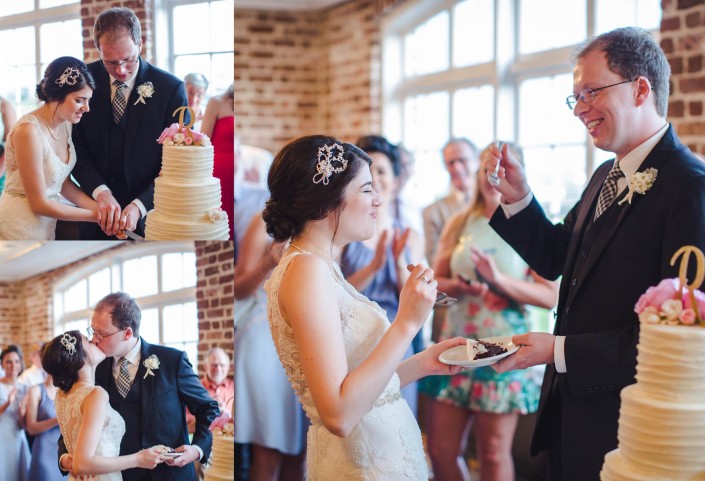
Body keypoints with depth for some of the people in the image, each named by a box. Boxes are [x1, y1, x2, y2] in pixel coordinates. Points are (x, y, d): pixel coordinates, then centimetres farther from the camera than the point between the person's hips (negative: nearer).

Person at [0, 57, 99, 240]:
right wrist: (95, 215, -15)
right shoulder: (29, 131, -23)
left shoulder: (65, 122, 0)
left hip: (46, 224, 7)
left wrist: (99, 208, -9)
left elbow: (62, 181, 4)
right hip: (19, 228, -7)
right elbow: (39, 204, -20)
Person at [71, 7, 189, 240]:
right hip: (97, 215, 2)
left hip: (146, 214, -2)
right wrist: (101, 192, -19)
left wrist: (138, 207, -22)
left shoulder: (170, 88, -11)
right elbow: (77, 148, -2)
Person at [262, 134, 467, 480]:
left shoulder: (322, 267, 10)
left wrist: (423, 363, 6)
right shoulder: (306, 269, -19)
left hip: (382, 452, 9)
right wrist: (406, 324, -24)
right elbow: (338, 415, -27)